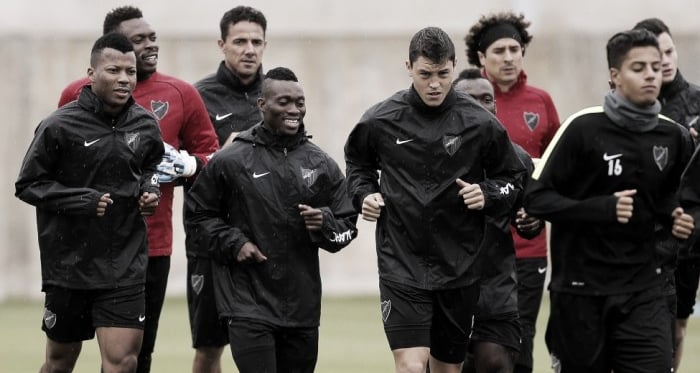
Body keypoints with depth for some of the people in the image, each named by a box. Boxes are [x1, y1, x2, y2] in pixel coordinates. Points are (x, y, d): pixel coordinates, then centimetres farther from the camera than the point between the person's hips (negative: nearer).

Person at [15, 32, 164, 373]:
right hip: (69, 264, -2)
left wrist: (150, 189, -2)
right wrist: (82, 200, -19)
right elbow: (28, 185, -7)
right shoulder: (59, 126, -12)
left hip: (125, 265, 2)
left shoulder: (145, 126, 0)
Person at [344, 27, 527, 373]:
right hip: (401, 263, -2)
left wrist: (487, 195, -11)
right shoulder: (380, 120, -3)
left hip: (459, 265, 2)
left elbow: (512, 178, 8)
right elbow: (357, 162, 18)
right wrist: (364, 194, -1)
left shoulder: (480, 123, -4)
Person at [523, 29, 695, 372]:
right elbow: (537, 197, -10)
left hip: (644, 288, 3)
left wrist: (673, 216, 2)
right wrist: (601, 209, -21)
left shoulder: (674, 138, 4)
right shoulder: (584, 128, -10)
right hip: (581, 288, -3)